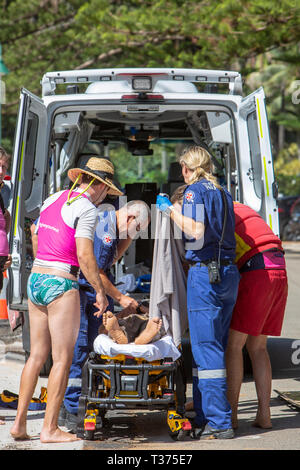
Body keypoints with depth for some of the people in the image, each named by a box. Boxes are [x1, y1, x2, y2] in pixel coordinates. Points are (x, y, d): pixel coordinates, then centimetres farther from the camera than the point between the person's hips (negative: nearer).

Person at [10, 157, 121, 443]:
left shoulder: (51, 200, 13)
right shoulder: (86, 208, -10)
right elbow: (84, 255, -17)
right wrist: (100, 290, -8)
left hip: (35, 280, 8)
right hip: (61, 284, -8)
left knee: (37, 355, 14)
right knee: (62, 359, 0)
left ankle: (19, 422, 13)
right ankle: (49, 429, 1)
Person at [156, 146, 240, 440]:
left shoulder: (194, 190, -6)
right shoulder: (222, 192, 17)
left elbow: (197, 231, -18)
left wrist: (170, 211, -6)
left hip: (204, 273, -8)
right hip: (228, 272, 8)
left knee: (206, 349, -6)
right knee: (214, 347, 13)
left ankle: (219, 423, -6)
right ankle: (205, 417, 17)